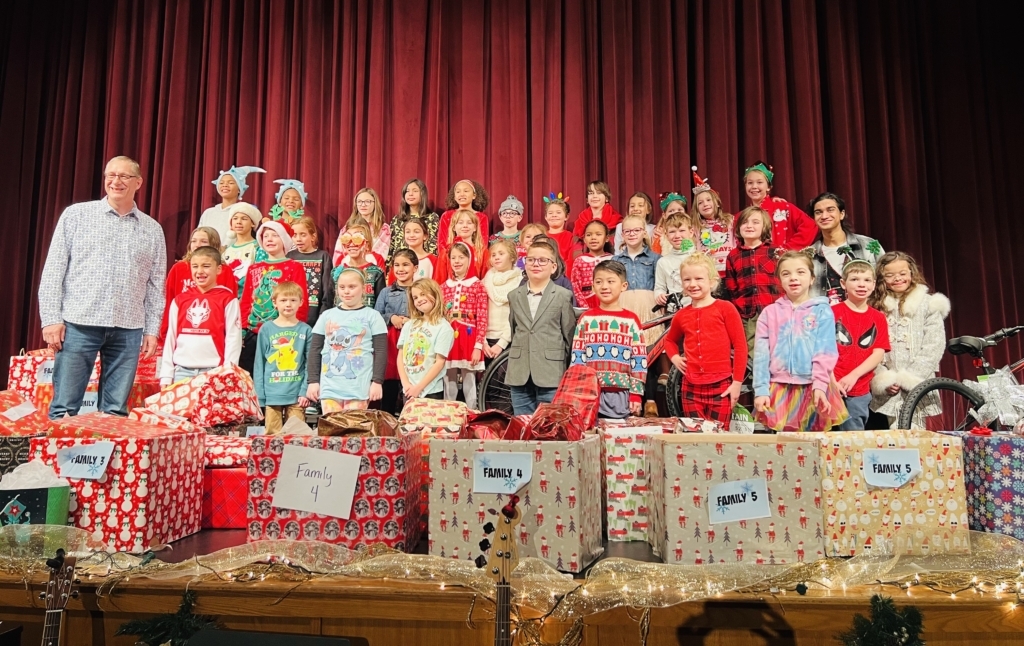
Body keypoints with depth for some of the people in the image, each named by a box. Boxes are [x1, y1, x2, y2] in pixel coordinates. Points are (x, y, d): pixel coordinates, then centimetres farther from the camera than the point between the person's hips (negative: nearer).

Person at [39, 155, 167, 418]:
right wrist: (51, 318, -5)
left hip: (128, 330, 2)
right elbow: (53, 270, 3)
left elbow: (156, 285, 11)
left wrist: (152, 329, 5)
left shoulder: (152, 230, 11)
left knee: (116, 411, 4)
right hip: (78, 323, -1)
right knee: (65, 408, 0)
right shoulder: (76, 214, 5)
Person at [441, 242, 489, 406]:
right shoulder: (444, 286, 10)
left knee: (469, 386, 4)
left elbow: (482, 320, -7)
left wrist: (478, 347, -12)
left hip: (469, 342, -4)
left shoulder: (477, 285, -3)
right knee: (449, 386, 11)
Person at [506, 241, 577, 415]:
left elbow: (569, 336, 1)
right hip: (519, 375, 3)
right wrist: (513, 363, 13)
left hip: (551, 375, -3)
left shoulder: (563, 296, 0)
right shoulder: (514, 296, 12)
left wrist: (568, 373, 2)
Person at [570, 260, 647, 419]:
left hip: (621, 395, -1)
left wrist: (636, 394, -3)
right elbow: (577, 357, 3)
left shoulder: (631, 321, 1)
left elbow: (639, 360, 0)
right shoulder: (586, 319, 4)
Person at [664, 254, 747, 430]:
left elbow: (740, 346, -4)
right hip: (691, 388, 4)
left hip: (721, 386, -4)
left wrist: (737, 382, -7)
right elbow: (670, 340, 28)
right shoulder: (681, 315, 9)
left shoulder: (725, 308, -4)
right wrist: (674, 357, 8)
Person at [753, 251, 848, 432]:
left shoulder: (822, 311, 3)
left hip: (813, 388, -1)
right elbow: (761, 354, 1)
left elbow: (825, 351, -5)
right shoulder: (769, 313, 6)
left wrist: (820, 385, -17)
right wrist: (761, 390, -7)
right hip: (779, 390, 1)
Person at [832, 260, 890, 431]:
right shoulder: (832, 312, 1)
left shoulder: (879, 319, 9)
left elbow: (878, 354, 2)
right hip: (830, 388, -2)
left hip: (860, 392, 3)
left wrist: (853, 376, -12)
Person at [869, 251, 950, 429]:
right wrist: (883, 380, -8)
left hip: (918, 386, -1)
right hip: (888, 389, 1)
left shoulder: (928, 304, 4)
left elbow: (934, 347, -3)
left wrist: (909, 379, -10)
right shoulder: (877, 308, 9)